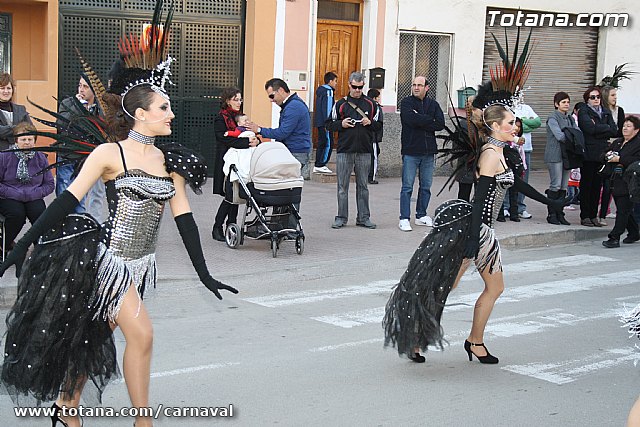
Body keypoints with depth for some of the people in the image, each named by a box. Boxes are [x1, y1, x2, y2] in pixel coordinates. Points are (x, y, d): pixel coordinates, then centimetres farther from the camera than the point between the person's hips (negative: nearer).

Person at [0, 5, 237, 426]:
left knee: (94, 335, 15)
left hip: (141, 262, 6)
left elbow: (184, 217, 6)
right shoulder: (109, 153, -11)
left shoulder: (170, 161, 4)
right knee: (141, 334, -12)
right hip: (108, 258, -5)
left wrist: (204, 273, 5)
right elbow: (67, 201, -12)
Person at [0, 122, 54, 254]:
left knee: (40, 213, -28)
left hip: (33, 198, 2)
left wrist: (35, 193, -11)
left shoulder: (41, 158, 5)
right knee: (17, 214, -32)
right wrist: (15, 194, -16)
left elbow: (49, 184, 7)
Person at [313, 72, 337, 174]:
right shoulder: (328, 91, -12)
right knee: (327, 143, -7)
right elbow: (327, 108, -18)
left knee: (322, 144, 13)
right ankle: (320, 165, -8)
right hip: (324, 122, -10)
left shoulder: (321, 90, 18)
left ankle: (317, 166, 14)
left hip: (320, 122, 10)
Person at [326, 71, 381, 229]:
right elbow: (329, 125, 7)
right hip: (344, 151, -1)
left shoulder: (370, 104, 10)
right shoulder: (341, 104, 6)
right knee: (342, 186, 1)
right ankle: (341, 217, 8)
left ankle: (364, 217, 13)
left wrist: (370, 123, -8)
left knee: (363, 185, 7)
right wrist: (341, 124, -10)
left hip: (364, 151, 1)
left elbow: (378, 126, 12)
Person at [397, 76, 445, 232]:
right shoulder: (406, 102, 1)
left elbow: (441, 124, -4)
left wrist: (421, 122, -10)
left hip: (428, 151, 4)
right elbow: (411, 119, -18)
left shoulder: (433, 104, 11)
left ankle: (421, 215, 22)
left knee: (426, 186, 11)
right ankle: (404, 219, -2)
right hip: (410, 150, -4)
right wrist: (429, 121, -9)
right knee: (407, 187, -4)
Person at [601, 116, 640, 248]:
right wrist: (608, 156, -1)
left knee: (623, 210, -8)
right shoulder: (617, 142, 19)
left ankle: (614, 238, -11)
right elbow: (603, 157, 22)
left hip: (628, 184, -8)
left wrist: (619, 159, -19)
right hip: (616, 182, 8)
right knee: (626, 210, 16)